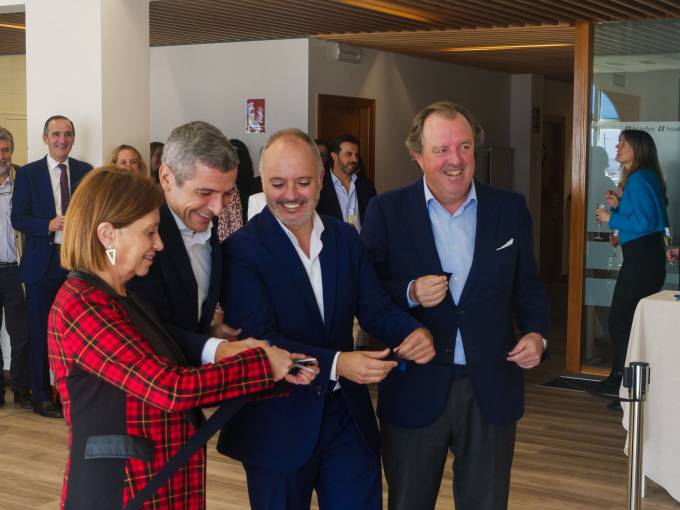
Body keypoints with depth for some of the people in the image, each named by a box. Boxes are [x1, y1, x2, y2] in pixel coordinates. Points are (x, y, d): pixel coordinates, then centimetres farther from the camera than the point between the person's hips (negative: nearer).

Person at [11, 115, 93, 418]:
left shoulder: (86, 172, 7)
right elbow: (18, 218, -3)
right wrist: (49, 225, -19)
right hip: (42, 263, -1)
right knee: (40, 331, 5)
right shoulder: (28, 173, 1)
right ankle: (41, 396, 15)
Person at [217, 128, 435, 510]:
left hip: (348, 415, 4)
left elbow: (376, 308, 2)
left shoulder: (346, 238, 5)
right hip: (277, 424, -4)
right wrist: (336, 364, -31)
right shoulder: (242, 249, -12)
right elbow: (258, 341, -19)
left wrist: (414, 333, -20)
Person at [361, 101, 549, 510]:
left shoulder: (511, 208, 2)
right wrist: (410, 293, -21)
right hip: (414, 389, -1)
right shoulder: (387, 211, -4)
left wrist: (536, 333, -8)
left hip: (491, 388, 2)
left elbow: (527, 285, 10)